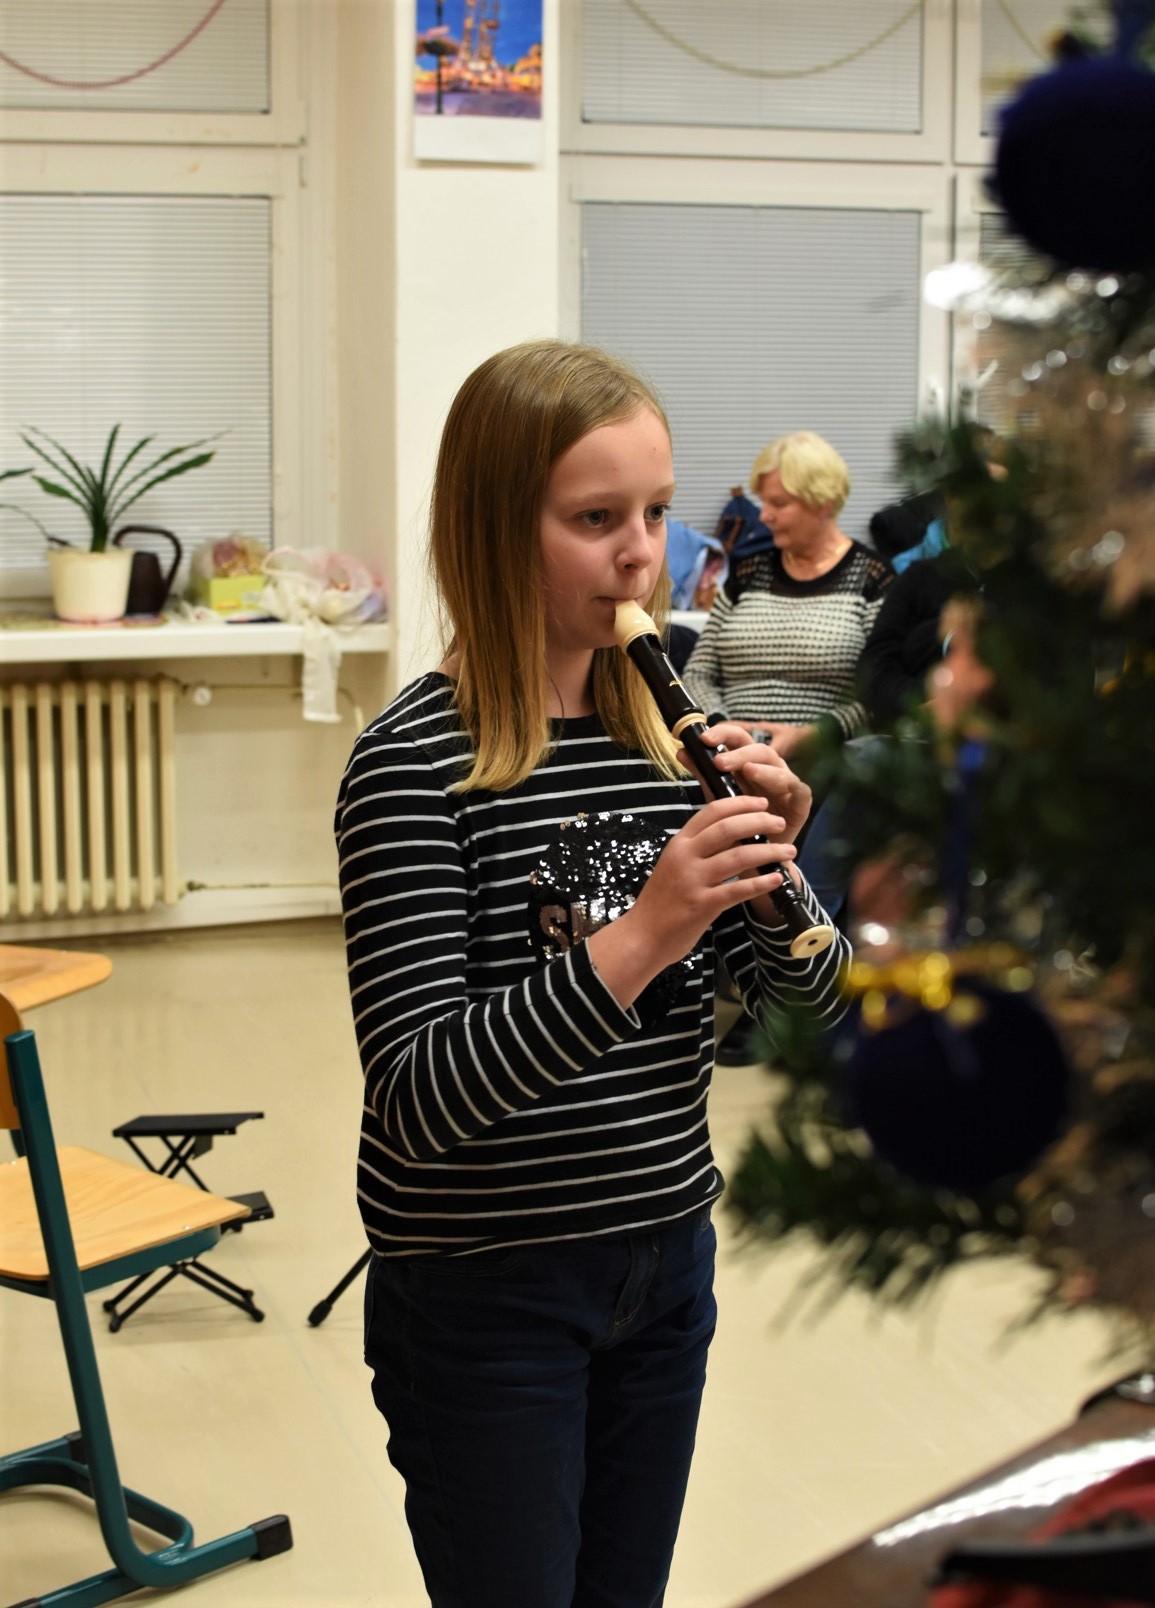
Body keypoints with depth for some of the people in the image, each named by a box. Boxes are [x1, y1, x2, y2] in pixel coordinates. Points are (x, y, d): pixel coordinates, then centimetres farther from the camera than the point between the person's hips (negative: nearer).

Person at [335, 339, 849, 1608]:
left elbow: (809, 991, 5)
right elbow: (417, 1097, -25)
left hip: (666, 1253, 6)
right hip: (483, 1288, -6)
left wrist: (768, 868, -16)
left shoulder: (670, 729, 1)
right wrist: (639, 936, -34)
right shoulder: (416, 763, -18)